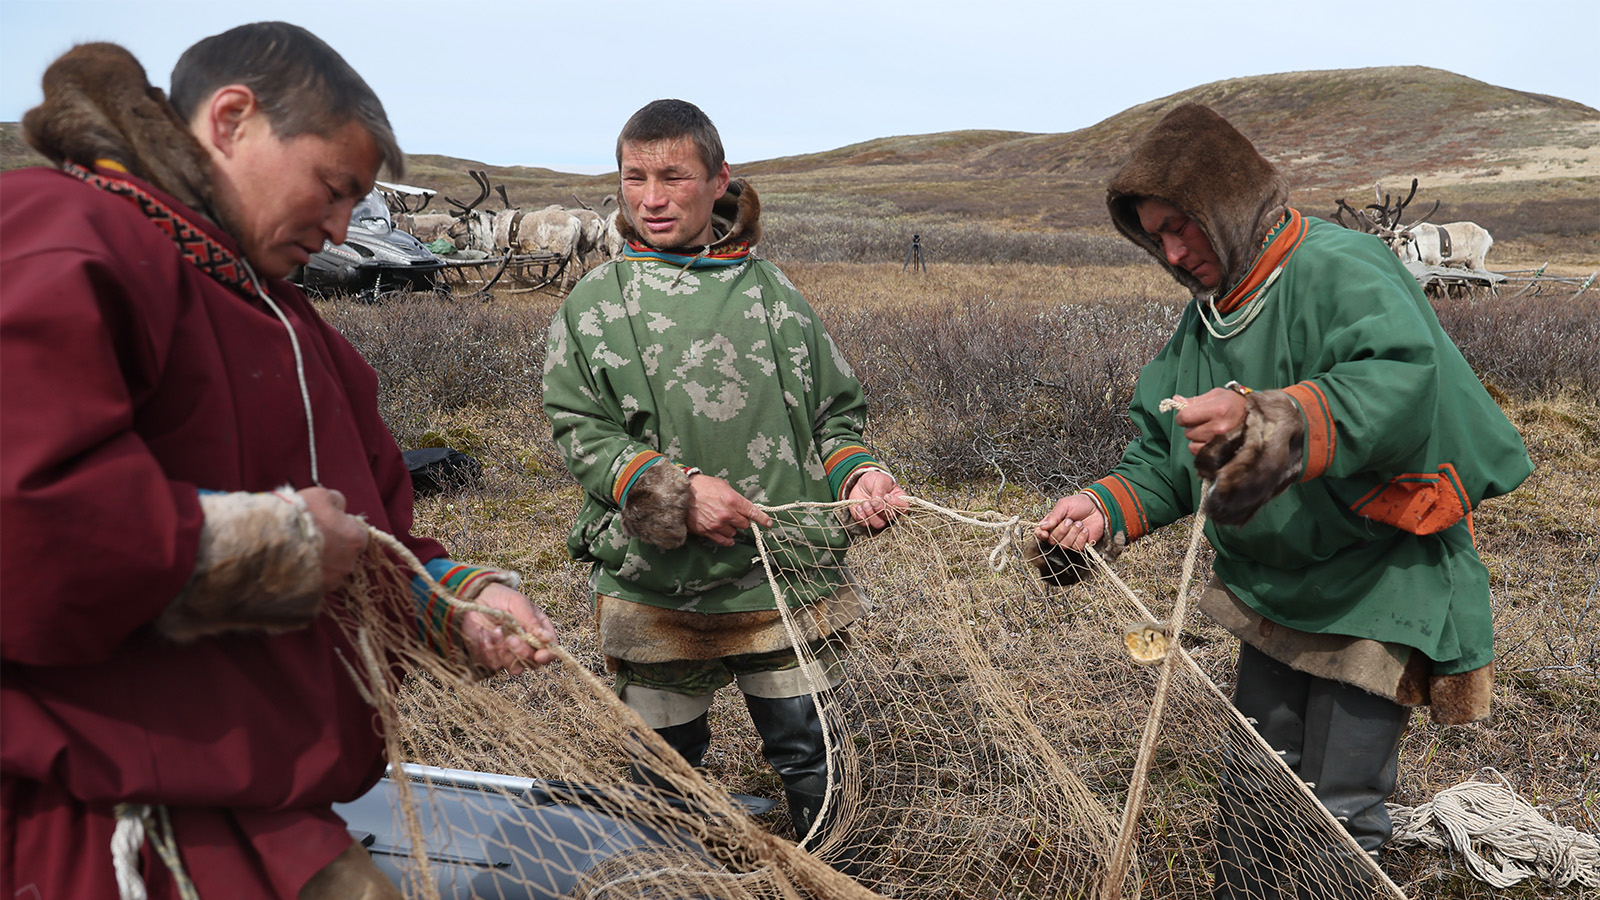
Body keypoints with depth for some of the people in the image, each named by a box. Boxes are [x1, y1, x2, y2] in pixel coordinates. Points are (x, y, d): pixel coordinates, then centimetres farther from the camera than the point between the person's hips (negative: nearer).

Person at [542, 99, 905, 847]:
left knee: (814, 763, 9)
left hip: (783, 578, 1)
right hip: (653, 588, 0)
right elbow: (578, 433, -2)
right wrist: (673, 492, -17)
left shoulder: (771, 293, 5)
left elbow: (834, 413, 10)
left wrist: (858, 475, -11)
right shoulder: (593, 305, 3)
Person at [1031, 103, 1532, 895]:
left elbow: (1404, 383, -38)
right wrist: (1107, 508, -11)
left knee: (1337, 816, 2)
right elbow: (1163, 455, 7)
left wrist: (1269, 419, -53)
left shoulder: (1340, 271, -19)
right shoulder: (1205, 317, 7)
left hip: (1379, 586, -7)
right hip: (1272, 589, 8)